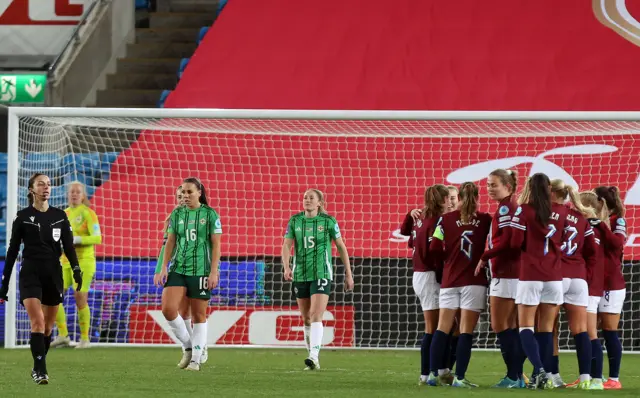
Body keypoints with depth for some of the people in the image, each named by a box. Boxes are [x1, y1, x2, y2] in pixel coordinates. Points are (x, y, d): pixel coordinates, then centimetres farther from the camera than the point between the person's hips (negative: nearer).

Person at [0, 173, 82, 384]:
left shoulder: (60, 216, 7)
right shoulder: (23, 217, 0)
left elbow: (68, 246, 4)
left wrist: (76, 269, -13)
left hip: (53, 274, 3)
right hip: (30, 274, -3)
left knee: (48, 326, 8)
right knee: (37, 321, -18)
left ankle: (38, 367, 22)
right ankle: (40, 370, -21)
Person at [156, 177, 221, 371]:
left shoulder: (210, 214, -3)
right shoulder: (177, 214, 8)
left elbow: (216, 245, -3)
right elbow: (170, 242, 11)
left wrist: (214, 272, -10)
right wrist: (164, 267, 2)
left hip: (201, 270, -3)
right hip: (178, 269, 3)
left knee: (199, 315, 2)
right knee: (168, 308, -12)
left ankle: (196, 359, 10)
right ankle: (187, 346, 7)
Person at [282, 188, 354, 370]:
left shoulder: (328, 221, -3)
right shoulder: (294, 221, 3)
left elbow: (341, 247, 4)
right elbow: (286, 246, -2)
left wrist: (349, 274, 4)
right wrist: (286, 267, -20)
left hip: (322, 275, -4)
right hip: (300, 275, 4)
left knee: (316, 316, -18)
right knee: (306, 319, 10)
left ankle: (314, 357, -26)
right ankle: (312, 358, 20)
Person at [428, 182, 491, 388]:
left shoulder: (446, 219, 2)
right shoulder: (485, 220, -1)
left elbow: (434, 248, -1)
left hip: (449, 280, 2)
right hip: (474, 281, -2)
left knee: (442, 328, 7)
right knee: (466, 331, -2)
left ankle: (434, 373, 3)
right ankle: (459, 377, -5)